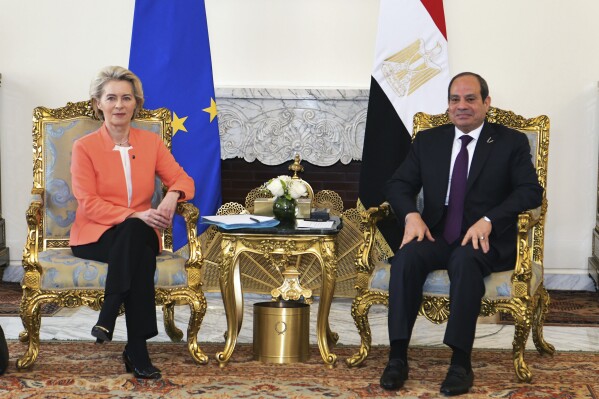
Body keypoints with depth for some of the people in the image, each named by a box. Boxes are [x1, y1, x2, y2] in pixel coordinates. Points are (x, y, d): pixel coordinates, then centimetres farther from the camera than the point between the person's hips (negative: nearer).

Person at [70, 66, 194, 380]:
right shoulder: (84, 147, -2)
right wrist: (135, 216, -24)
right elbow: (88, 204, -10)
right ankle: (137, 351, -32)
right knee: (137, 244, -36)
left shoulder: (151, 142, 10)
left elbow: (183, 180, 6)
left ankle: (107, 319, -29)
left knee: (137, 236, -36)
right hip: (95, 236, -2)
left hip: (139, 235, 3)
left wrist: (172, 195, -20)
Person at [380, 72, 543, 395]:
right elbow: (398, 184, 11)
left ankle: (460, 363, -36)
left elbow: (531, 191, -5)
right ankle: (397, 357, -30)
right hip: (436, 236, 3)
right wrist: (411, 215, -12)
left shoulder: (511, 143, 6)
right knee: (406, 257, -30)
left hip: (485, 240, -3)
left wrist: (489, 220, -20)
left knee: (465, 259, -37)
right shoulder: (427, 141, 16)